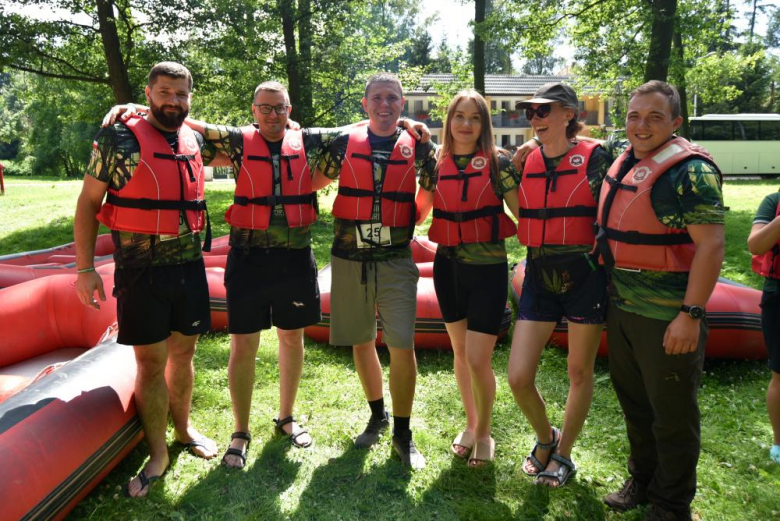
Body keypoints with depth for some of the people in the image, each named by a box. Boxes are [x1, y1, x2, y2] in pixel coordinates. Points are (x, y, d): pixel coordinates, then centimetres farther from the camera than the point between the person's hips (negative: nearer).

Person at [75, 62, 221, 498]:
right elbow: (88, 203, -5)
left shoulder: (195, 140, 7)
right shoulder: (121, 140, -7)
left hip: (190, 267, 5)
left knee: (184, 352, 15)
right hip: (141, 271, -4)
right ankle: (158, 455, 18)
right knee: (152, 361, 2)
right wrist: (86, 268, -8)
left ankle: (183, 428, 36)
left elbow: (230, 152, 32)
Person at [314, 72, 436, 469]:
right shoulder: (344, 144, 4)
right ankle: (377, 416, 35)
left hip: (396, 261, -1)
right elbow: (314, 182, 16)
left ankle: (402, 433, 14)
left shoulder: (417, 148, 4)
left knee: (402, 347, -7)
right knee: (361, 343, 12)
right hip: (349, 259, 2)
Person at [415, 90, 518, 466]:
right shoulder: (437, 164, 4)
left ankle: (484, 432, 22)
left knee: (478, 359, -4)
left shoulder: (498, 163, -5)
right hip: (448, 266, 4)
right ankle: (470, 424, 36)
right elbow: (418, 212, 10)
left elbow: (522, 213, -4)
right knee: (460, 352, 16)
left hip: (487, 268, -4)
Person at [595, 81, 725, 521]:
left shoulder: (690, 170, -14)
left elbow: (711, 245, -20)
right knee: (634, 403, 21)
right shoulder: (622, 166, 10)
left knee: (672, 414, 8)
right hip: (621, 310, 8)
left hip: (667, 318, -7)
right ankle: (642, 481, 41)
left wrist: (691, 314, -24)